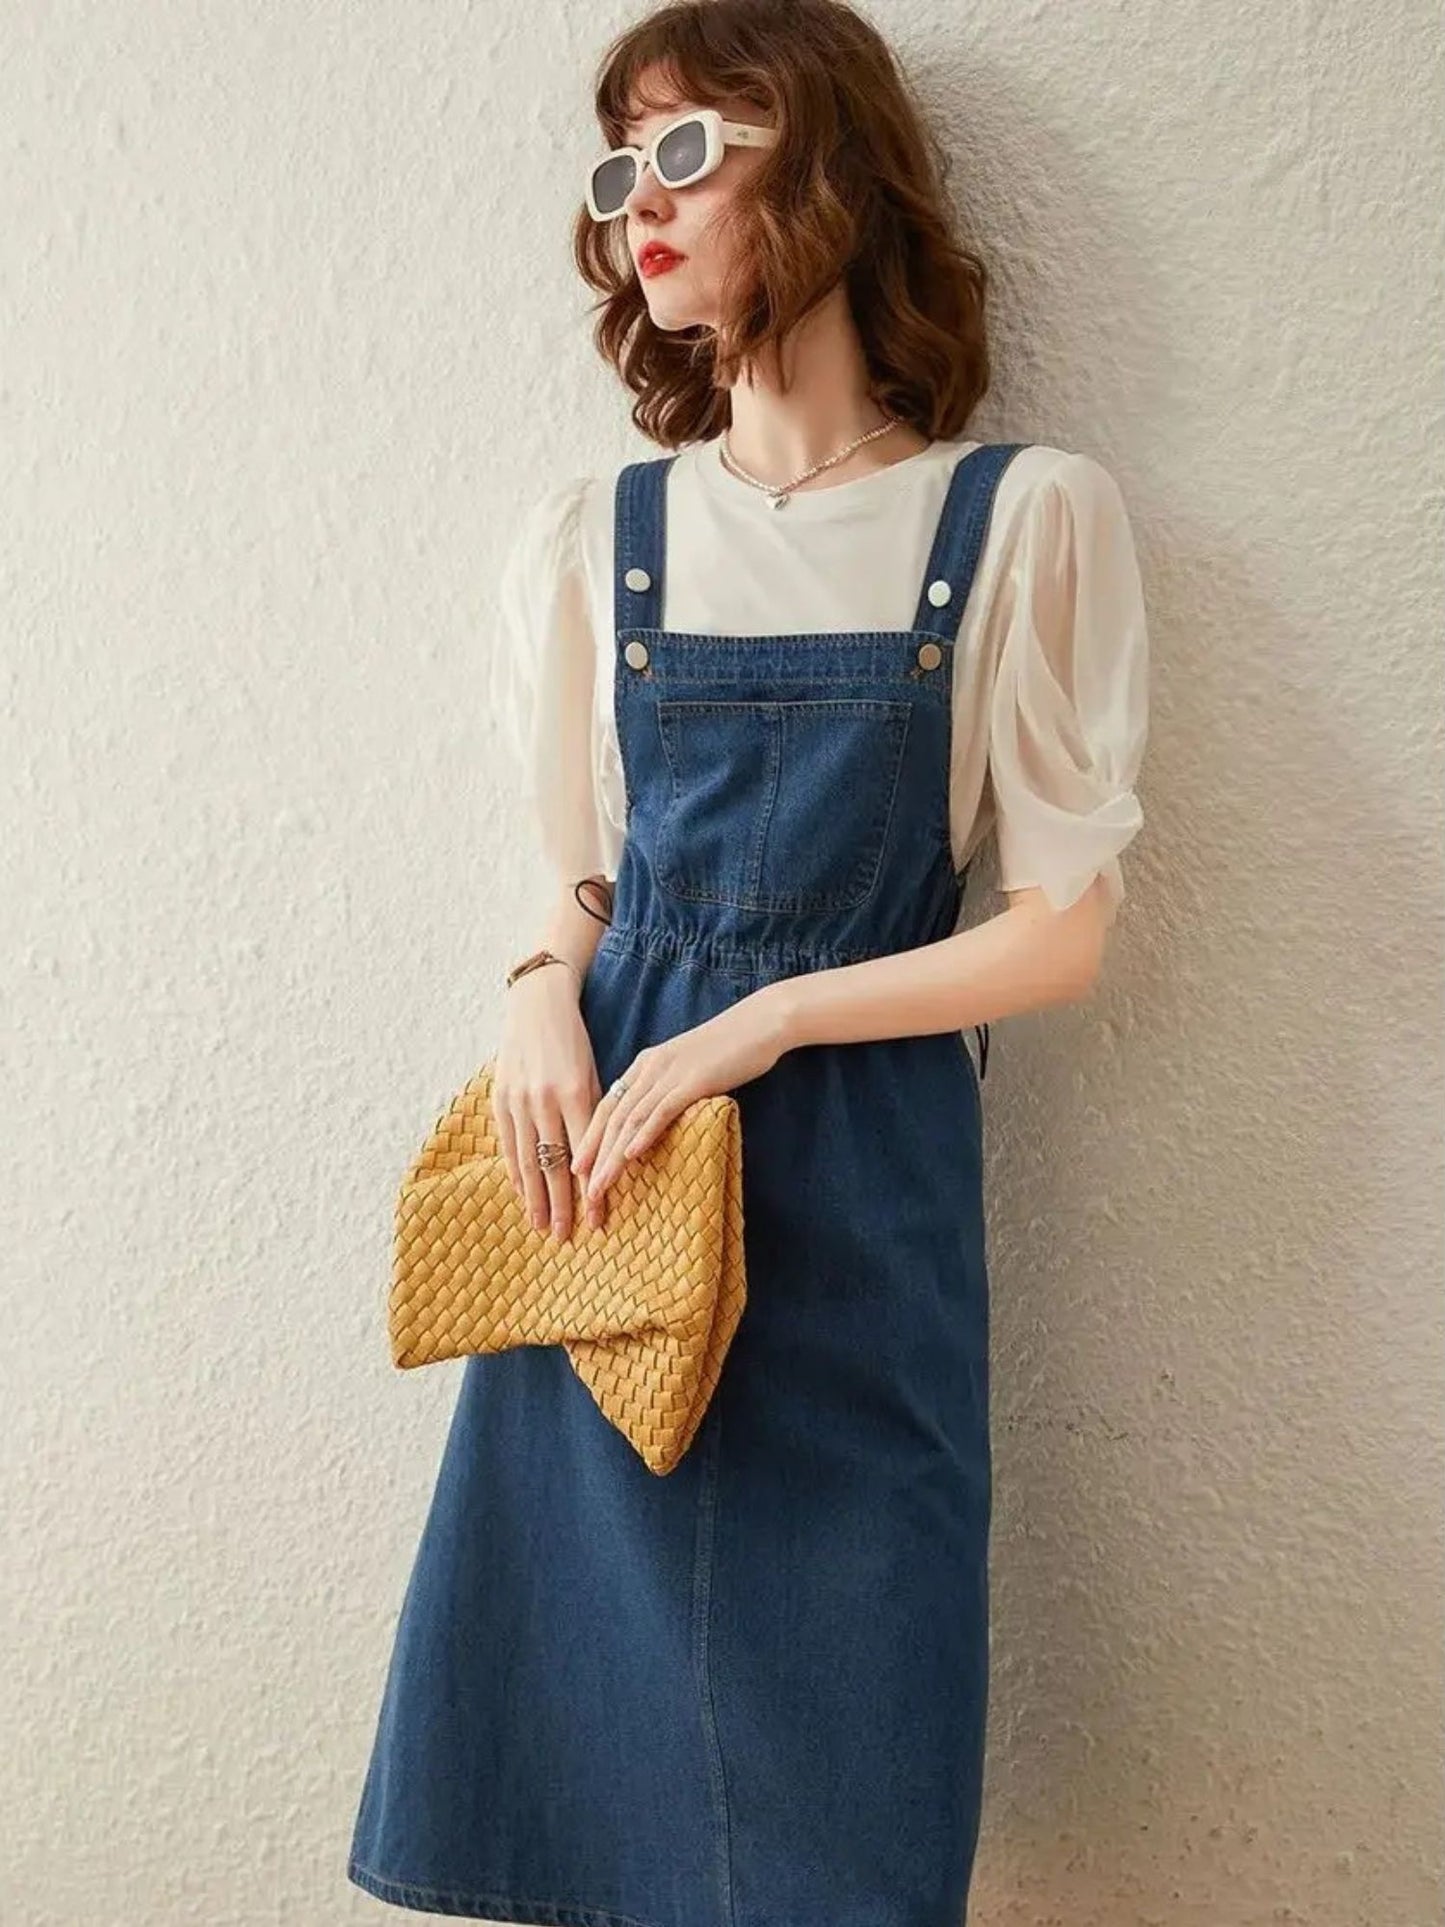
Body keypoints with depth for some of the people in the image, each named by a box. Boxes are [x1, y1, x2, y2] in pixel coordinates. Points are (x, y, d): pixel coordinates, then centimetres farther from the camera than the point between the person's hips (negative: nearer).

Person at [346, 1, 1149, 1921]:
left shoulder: (1024, 520, -2)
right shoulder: (591, 536, 7)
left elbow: (1062, 933, -3)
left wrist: (764, 1022, -11)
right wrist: (546, 993, -6)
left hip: (862, 1180, -2)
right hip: (610, 1149, 3)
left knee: (831, 1755, 6)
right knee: (594, 1712, 9)